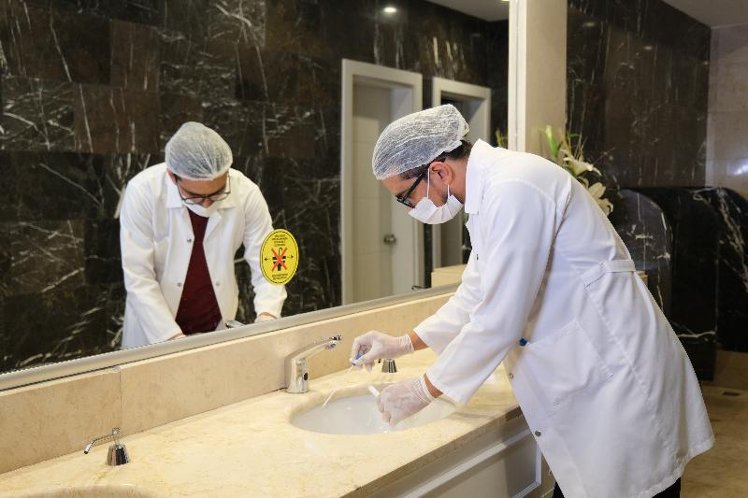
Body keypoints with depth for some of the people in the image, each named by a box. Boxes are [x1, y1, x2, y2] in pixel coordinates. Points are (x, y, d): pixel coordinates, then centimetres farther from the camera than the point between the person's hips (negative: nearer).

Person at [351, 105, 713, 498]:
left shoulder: (515, 190, -23)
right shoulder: (489, 191, 8)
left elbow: (498, 321, -23)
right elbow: (475, 296, 19)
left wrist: (424, 390, -11)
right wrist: (405, 343, 14)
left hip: (620, 376, -9)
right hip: (589, 376, 9)